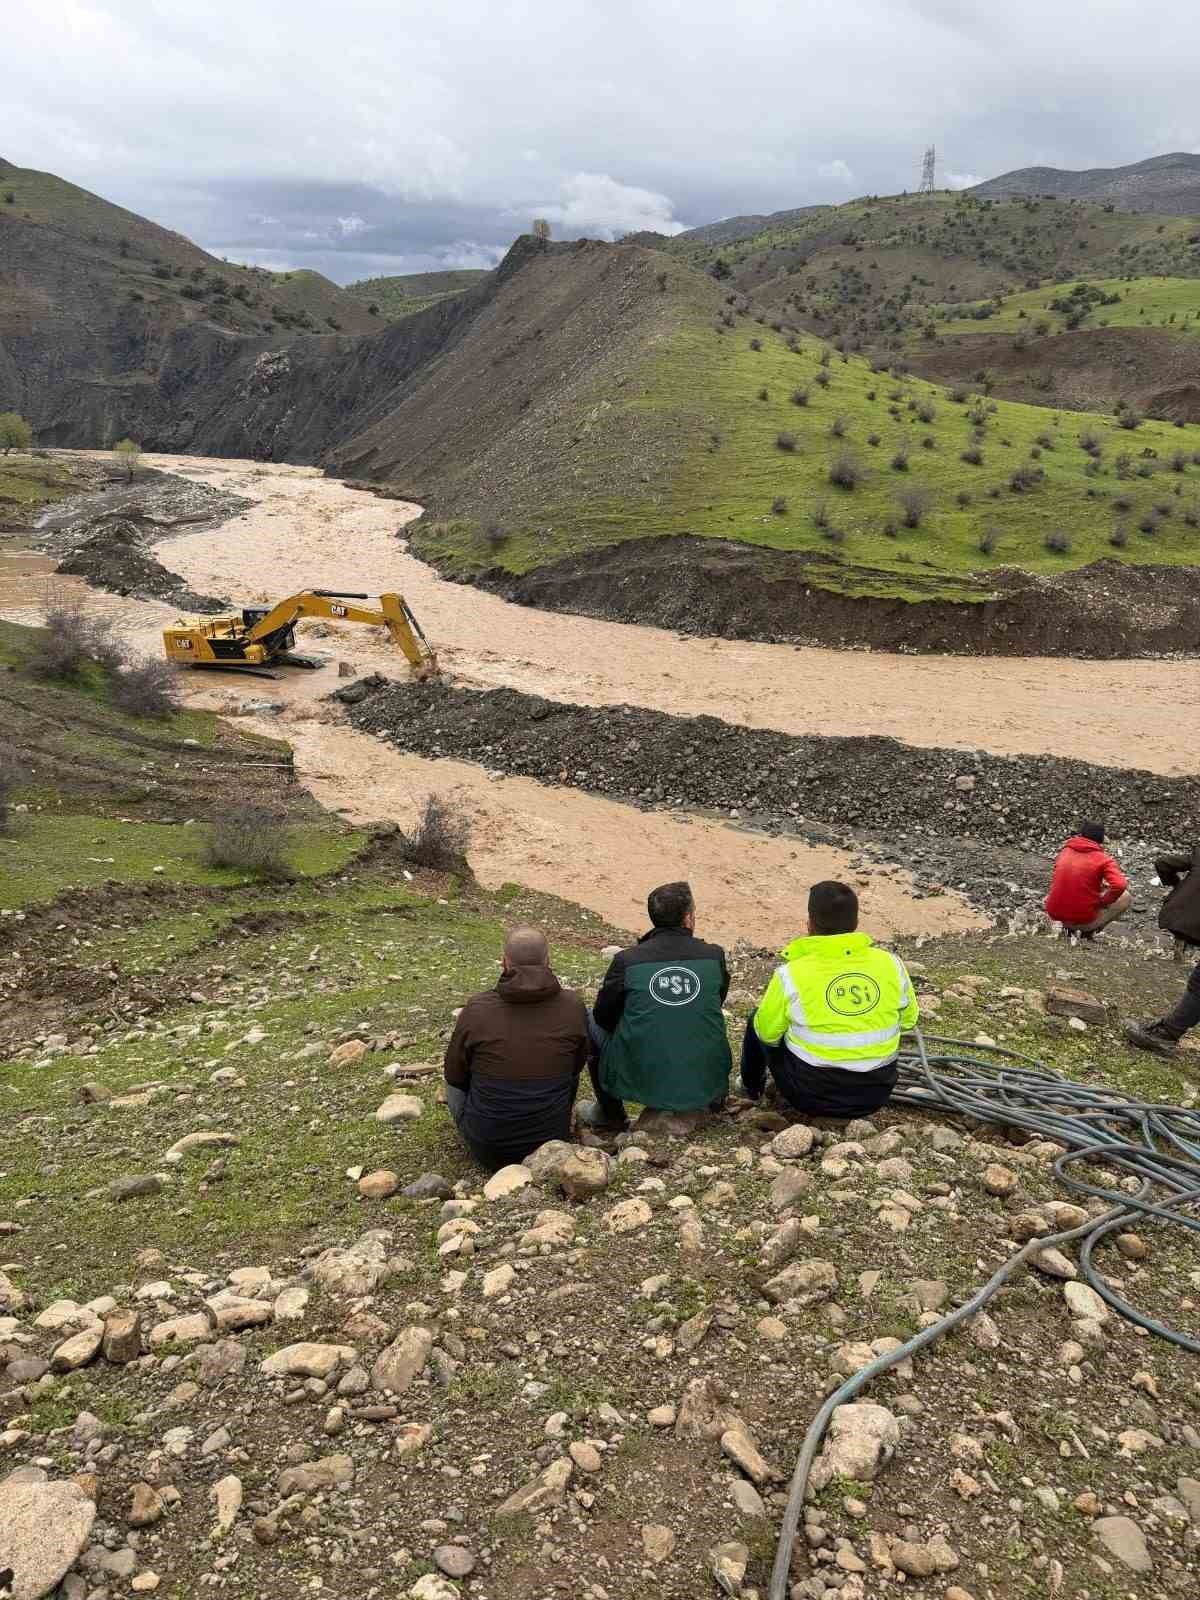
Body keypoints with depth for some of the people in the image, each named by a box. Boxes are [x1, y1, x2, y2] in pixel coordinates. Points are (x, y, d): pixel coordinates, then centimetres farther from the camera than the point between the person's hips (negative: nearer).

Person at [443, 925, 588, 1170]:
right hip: (552, 1143, 1)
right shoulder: (573, 1006, -11)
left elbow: (454, 1074, 0)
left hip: (486, 1149, -1)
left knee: (453, 1080, 24)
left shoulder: (477, 1009, -16)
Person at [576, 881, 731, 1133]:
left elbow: (603, 1015, 1)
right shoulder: (714, 956, -8)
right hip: (708, 1083, 3)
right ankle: (715, 1100, 34)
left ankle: (610, 1117, 31)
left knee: (593, 1025, 22)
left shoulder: (627, 961, -13)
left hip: (644, 1082, -2)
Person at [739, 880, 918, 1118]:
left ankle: (752, 1084, 45)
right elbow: (909, 1019, 8)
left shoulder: (790, 975, -18)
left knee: (758, 1024, 21)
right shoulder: (890, 964, -9)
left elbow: (767, 1032, -4)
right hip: (875, 1093, 3)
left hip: (811, 1096, -3)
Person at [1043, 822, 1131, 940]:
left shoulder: (1065, 851, 8)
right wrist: (1103, 901, -3)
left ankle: (1068, 927, 14)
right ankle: (1089, 930, 2)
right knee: (1126, 898, 15)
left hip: (1055, 915, 5)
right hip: (1083, 921, -5)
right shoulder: (1103, 859, -7)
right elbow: (1120, 886, -21)